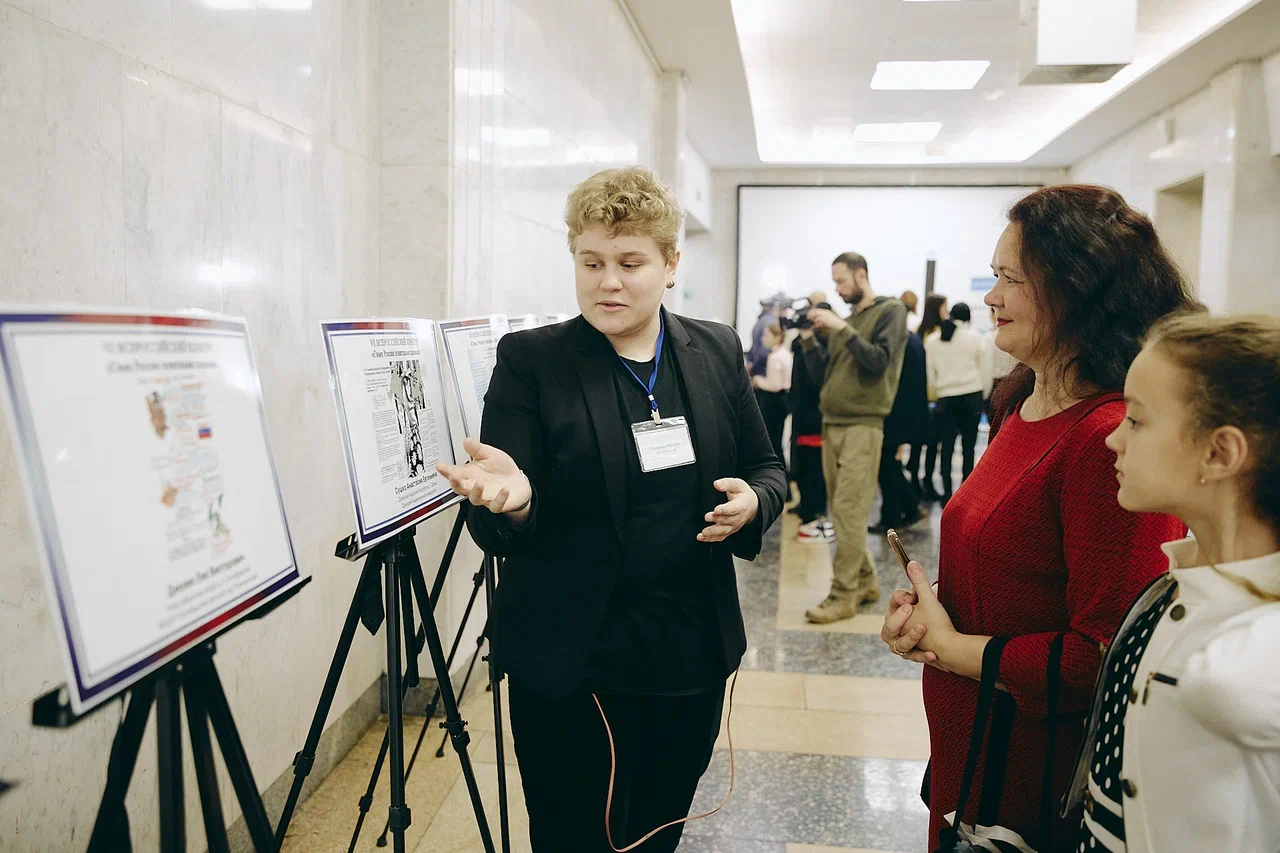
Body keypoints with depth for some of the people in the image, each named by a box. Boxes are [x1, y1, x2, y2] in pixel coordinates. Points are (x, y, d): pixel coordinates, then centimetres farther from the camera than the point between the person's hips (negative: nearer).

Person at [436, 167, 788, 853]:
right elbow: (497, 536, -9)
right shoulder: (530, 360, -8)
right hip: (571, 673, -3)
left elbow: (767, 468, 12)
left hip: (692, 661, 4)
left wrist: (752, 502, -11)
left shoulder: (717, 351, 2)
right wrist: (512, 500, -32)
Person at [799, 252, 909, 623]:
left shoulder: (890, 311, -1)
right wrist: (808, 338, 5)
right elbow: (824, 372, 17)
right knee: (841, 510, 9)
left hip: (862, 426, -7)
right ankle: (865, 581, 19)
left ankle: (843, 595, -6)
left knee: (849, 512, -10)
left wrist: (842, 329, -16)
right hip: (831, 424, 7)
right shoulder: (845, 318, 19)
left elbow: (879, 361, -14)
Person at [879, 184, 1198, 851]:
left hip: (1035, 774, -8)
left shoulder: (1112, 438, -25)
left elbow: (1106, 656, -24)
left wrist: (952, 647, -16)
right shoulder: (1023, 408, 4)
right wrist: (925, 607, -4)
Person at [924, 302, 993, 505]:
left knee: (946, 448, 4)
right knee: (968, 446, 4)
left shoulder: (932, 340, 3)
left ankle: (947, 493, 1)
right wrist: (984, 395, 12)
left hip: (945, 397, 1)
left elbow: (929, 373, 5)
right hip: (971, 396, -1)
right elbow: (985, 369, 1)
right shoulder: (974, 337, -2)